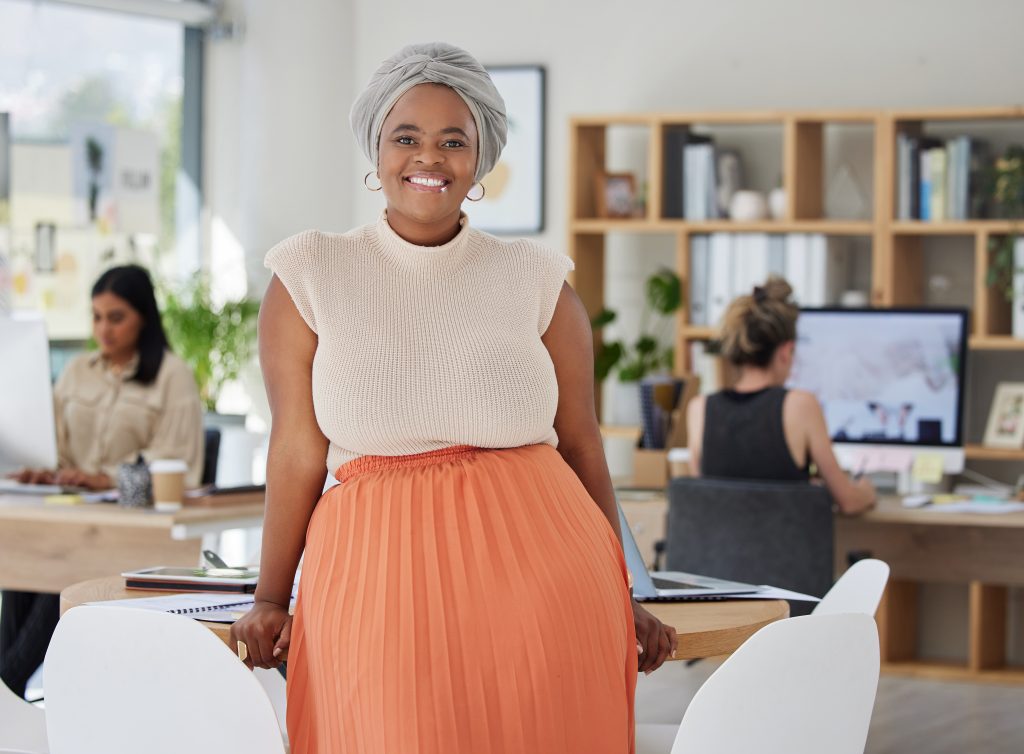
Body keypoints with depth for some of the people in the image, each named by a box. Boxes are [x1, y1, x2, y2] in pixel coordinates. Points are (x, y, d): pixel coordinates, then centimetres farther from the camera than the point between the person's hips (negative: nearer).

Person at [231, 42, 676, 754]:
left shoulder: (537, 281, 8)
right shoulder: (310, 276, 5)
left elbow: (581, 448, 9)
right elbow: (298, 452, 4)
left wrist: (620, 598, 9)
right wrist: (271, 599, 1)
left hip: (540, 575, 1)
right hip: (377, 577, -1)